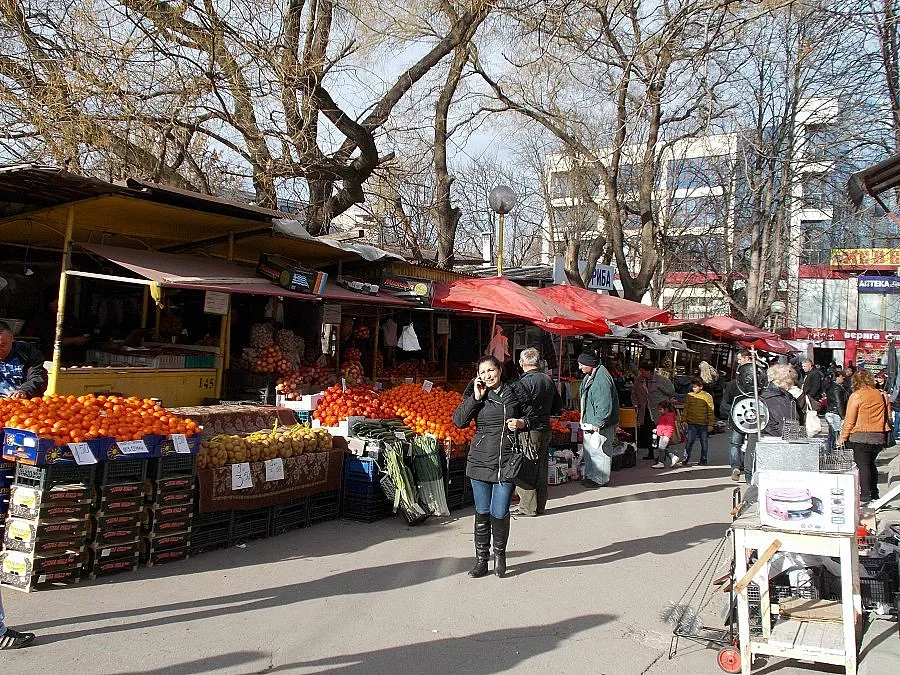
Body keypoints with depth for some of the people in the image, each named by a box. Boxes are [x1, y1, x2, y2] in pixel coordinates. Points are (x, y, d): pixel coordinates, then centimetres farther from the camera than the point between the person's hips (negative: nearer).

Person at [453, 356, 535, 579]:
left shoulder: (516, 391, 3)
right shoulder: (476, 395, 4)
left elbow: (532, 416, 14)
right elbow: (459, 421, -7)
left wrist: (522, 422, -7)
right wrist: (476, 398, -12)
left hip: (507, 461, -1)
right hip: (480, 460, 1)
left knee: (499, 513, -3)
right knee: (482, 513, 7)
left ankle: (500, 553, 24)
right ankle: (481, 560, 22)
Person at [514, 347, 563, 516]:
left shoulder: (525, 382, -15)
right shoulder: (548, 379, 8)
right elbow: (558, 407, 15)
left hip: (530, 431, -8)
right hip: (546, 429, 8)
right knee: (541, 469, 14)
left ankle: (528, 508, 5)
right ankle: (540, 506, 23)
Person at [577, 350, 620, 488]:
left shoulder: (602, 379, -23)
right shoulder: (589, 376, 10)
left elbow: (604, 405, -25)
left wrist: (598, 423, -23)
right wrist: (585, 420, 21)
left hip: (600, 425, -10)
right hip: (589, 422, 10)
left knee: (598, 450, -1)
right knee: (589, 449, 17)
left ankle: (599, 479, 9)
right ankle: (590, 475, 29)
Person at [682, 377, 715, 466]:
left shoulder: (707, 396, -3)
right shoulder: (689, 396, 4)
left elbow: (711, 411, -1)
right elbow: (686, 409, 11)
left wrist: (710, 424, -4)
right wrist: (684, 420, 5)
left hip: (703, 424, -1)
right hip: (692, 423, 1)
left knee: (704, 443, 8)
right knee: (689, 441, -1)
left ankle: (704, 460, 20)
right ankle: (685, 458, 7)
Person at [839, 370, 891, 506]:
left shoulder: (856, 396, -10)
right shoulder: (882, 395, 6)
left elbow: (849, 420, -10)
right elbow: (888, 417, 13)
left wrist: (843, 437, -2)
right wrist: (884, 436, 22)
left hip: (860, 437, -6)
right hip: (878, 437, 6)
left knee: (863, 465, 0)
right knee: (871, 463, 18)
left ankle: (866, 494, -1)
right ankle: (874, 493, 23)